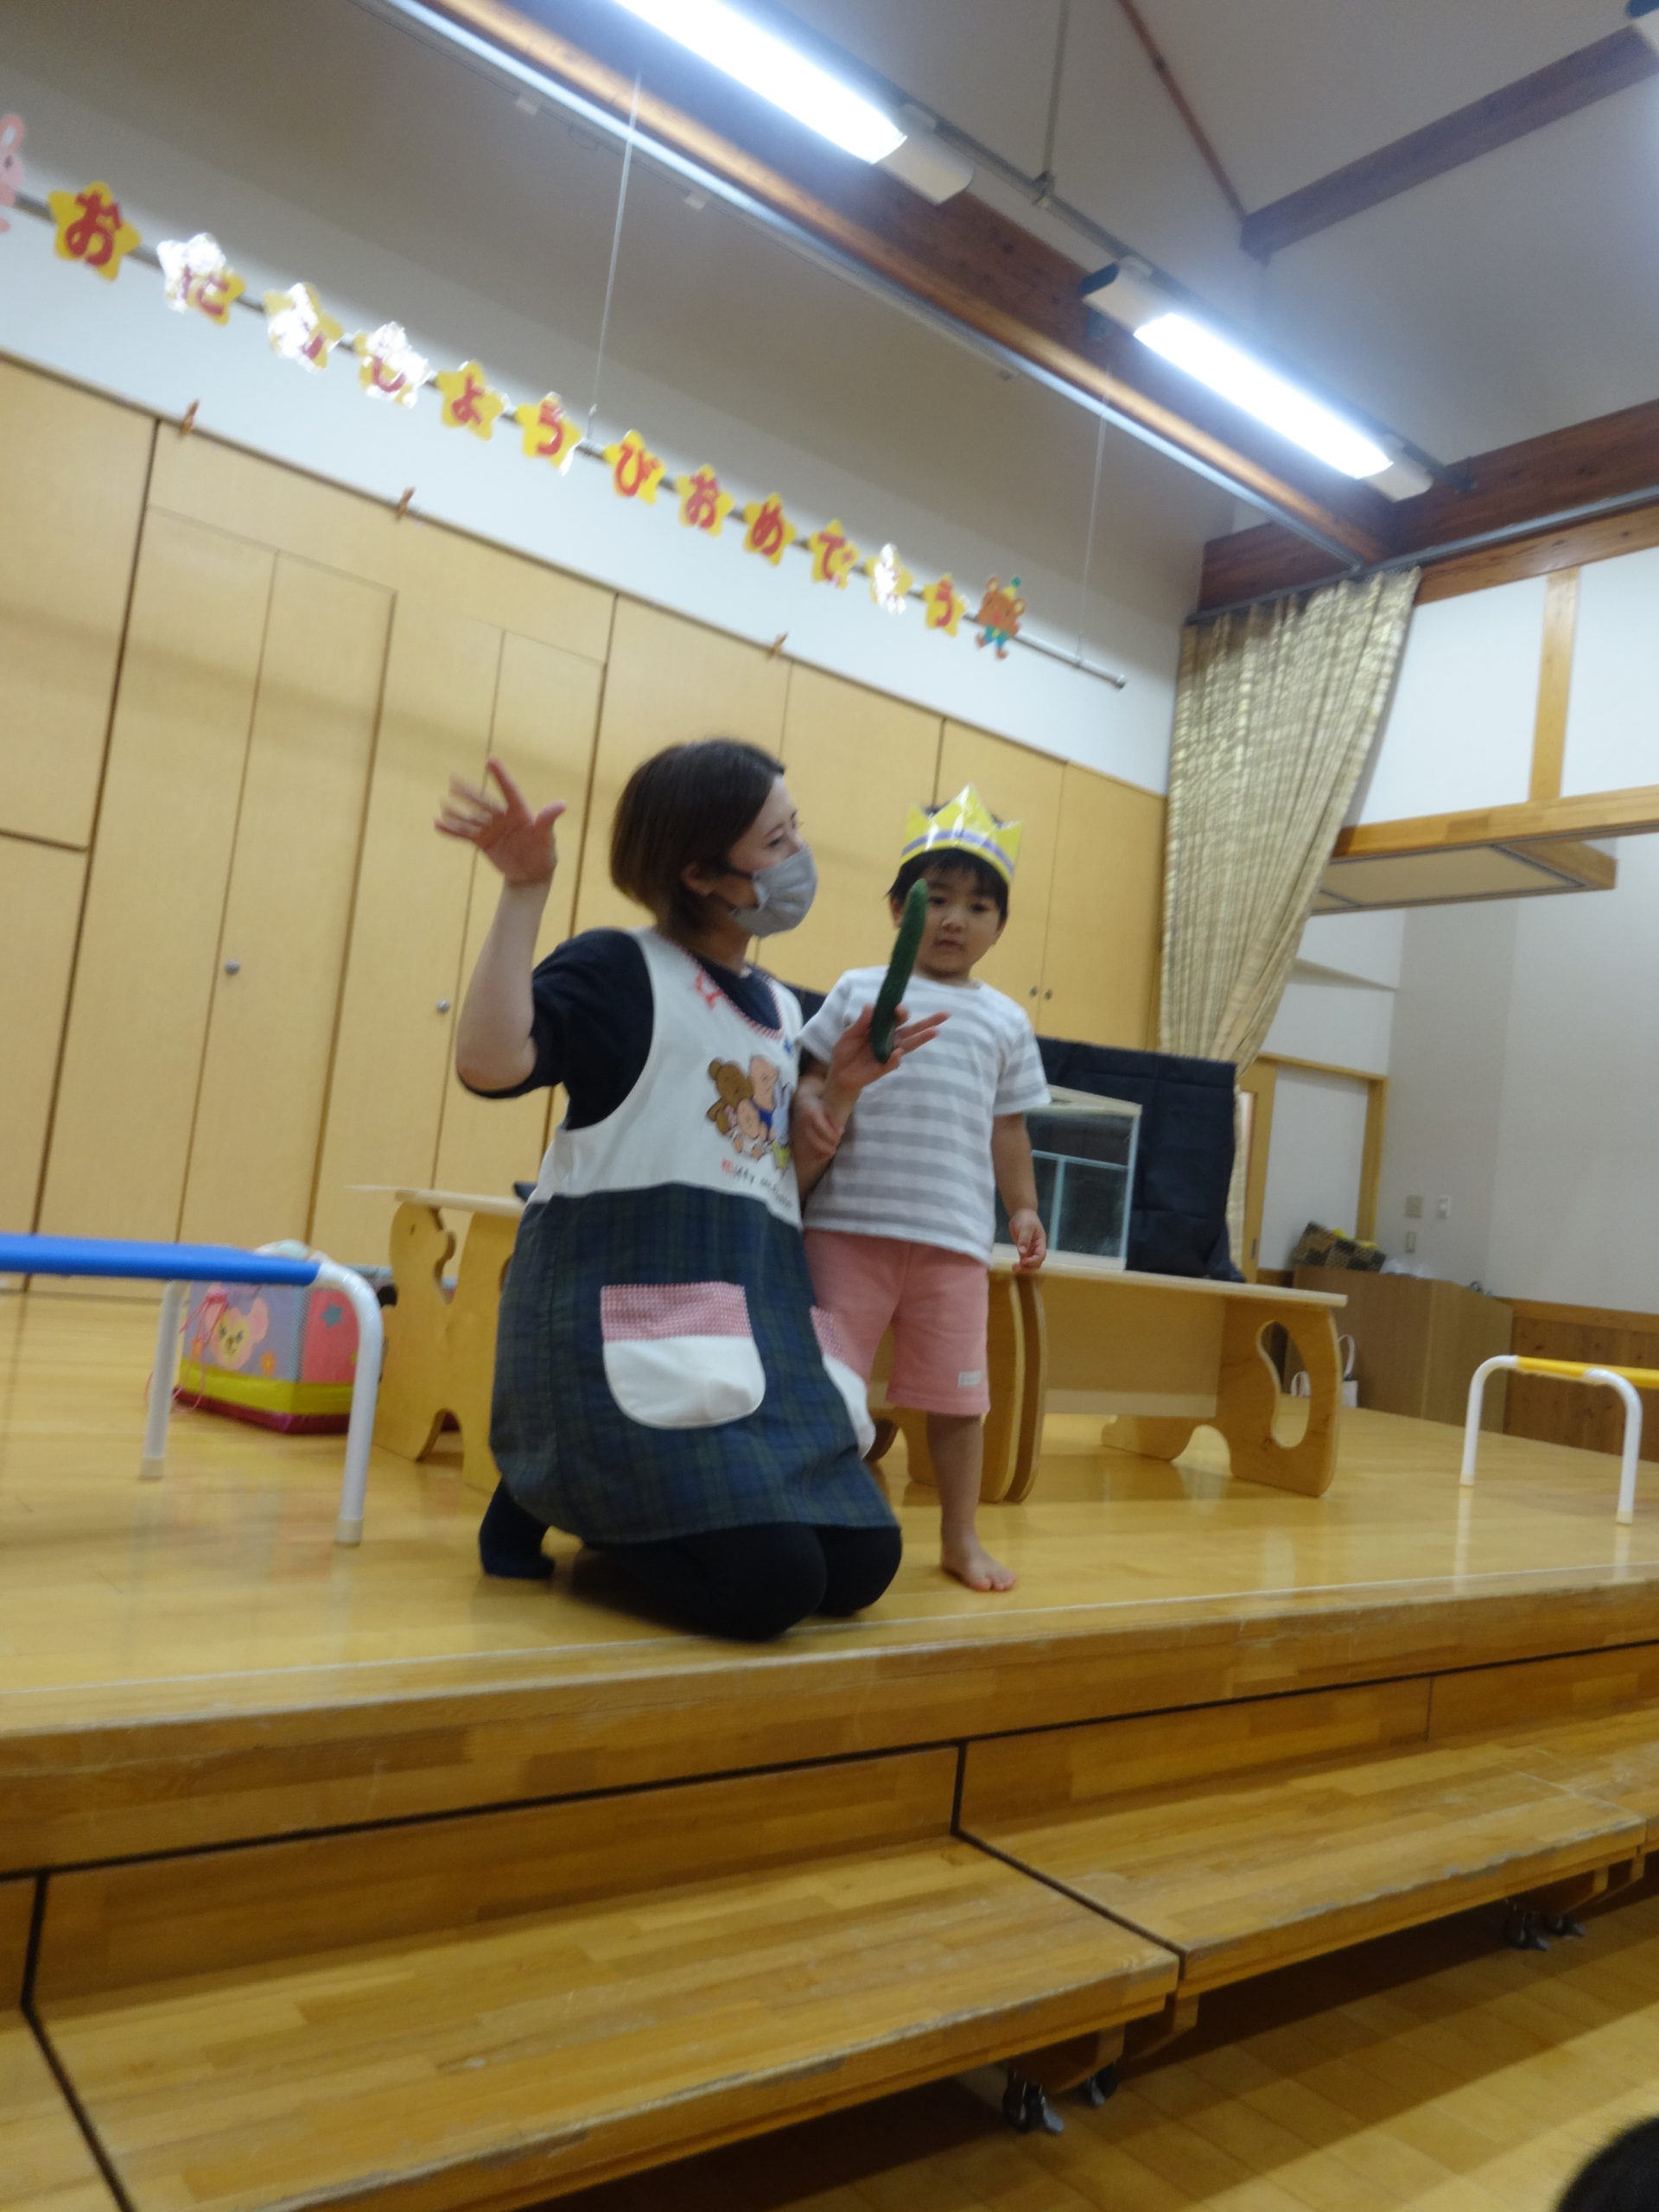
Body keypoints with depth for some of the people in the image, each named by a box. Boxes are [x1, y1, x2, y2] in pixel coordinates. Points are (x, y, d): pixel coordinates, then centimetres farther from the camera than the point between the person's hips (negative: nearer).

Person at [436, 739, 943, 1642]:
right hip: (629, 1313, -8)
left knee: (860, 1566, -3)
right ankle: (551, 1494, 7)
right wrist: (524, 892, -23)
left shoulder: (778, 1010, 19)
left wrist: (842, 1089, 6)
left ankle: (610, 1513, 17)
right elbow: (489, 1061, -22)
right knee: (768, 1582, -21)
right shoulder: (617, 968, -3)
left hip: (759, 1316, 8)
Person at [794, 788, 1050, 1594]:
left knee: (957, 1394, 9)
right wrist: (812, 1098, -15)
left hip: (953, 1235, 2)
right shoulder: (859, 991, 8)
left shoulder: (1004, 1021, 13)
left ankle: (960, 1537, 24)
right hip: (850, 1223, -1)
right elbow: (813, 1070, 7)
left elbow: (1008, 1129, 15)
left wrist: (1024, 1207, 8)